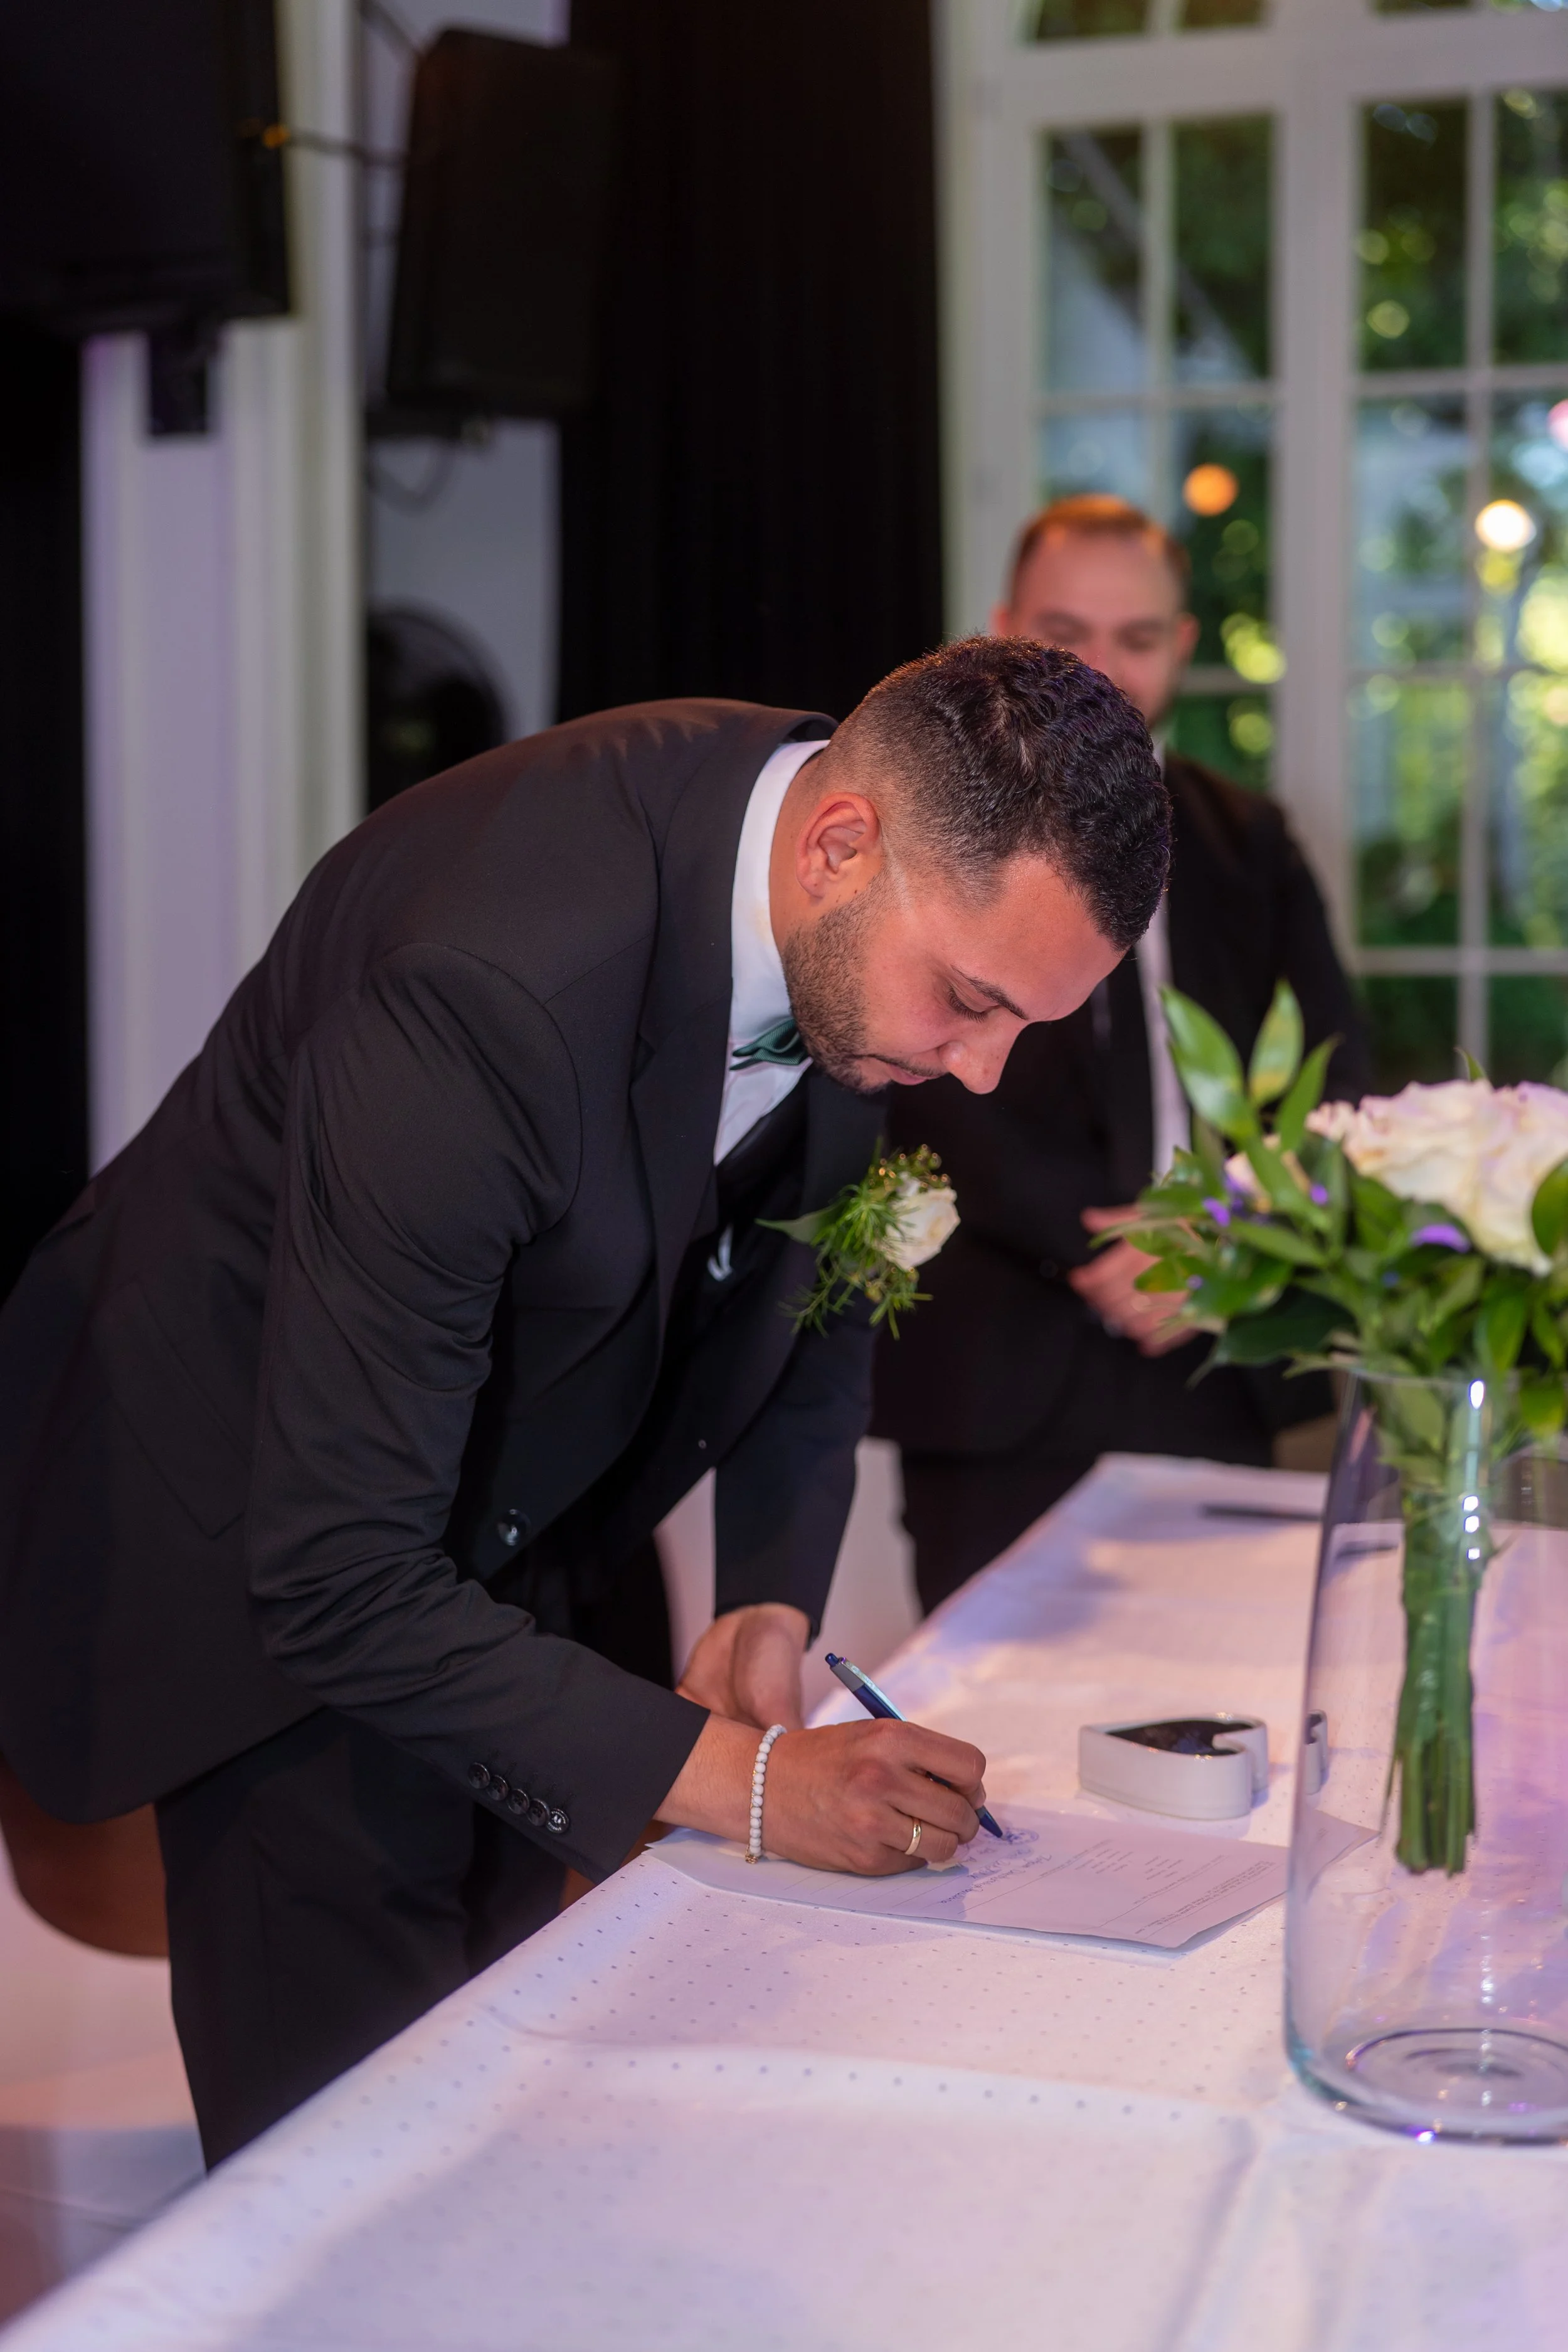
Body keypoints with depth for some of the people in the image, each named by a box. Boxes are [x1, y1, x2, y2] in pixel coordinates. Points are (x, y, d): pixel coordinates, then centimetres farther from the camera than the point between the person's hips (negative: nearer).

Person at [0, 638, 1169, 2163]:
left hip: (518, 1497, 7)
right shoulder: (486, 980, -38)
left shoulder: (906, 904, -14)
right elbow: (339, 1578, -33)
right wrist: (734, 1780, -31)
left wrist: (774, 1600, -6)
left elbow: (818, 1259, 6)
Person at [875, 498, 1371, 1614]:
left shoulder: (1248, 842, 13)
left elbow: (1332, 1074, 6)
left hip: (1217, 1369, 4)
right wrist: (1102, 1247, -17)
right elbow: (938, 1090, -9)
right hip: (1004, 1382, -3)